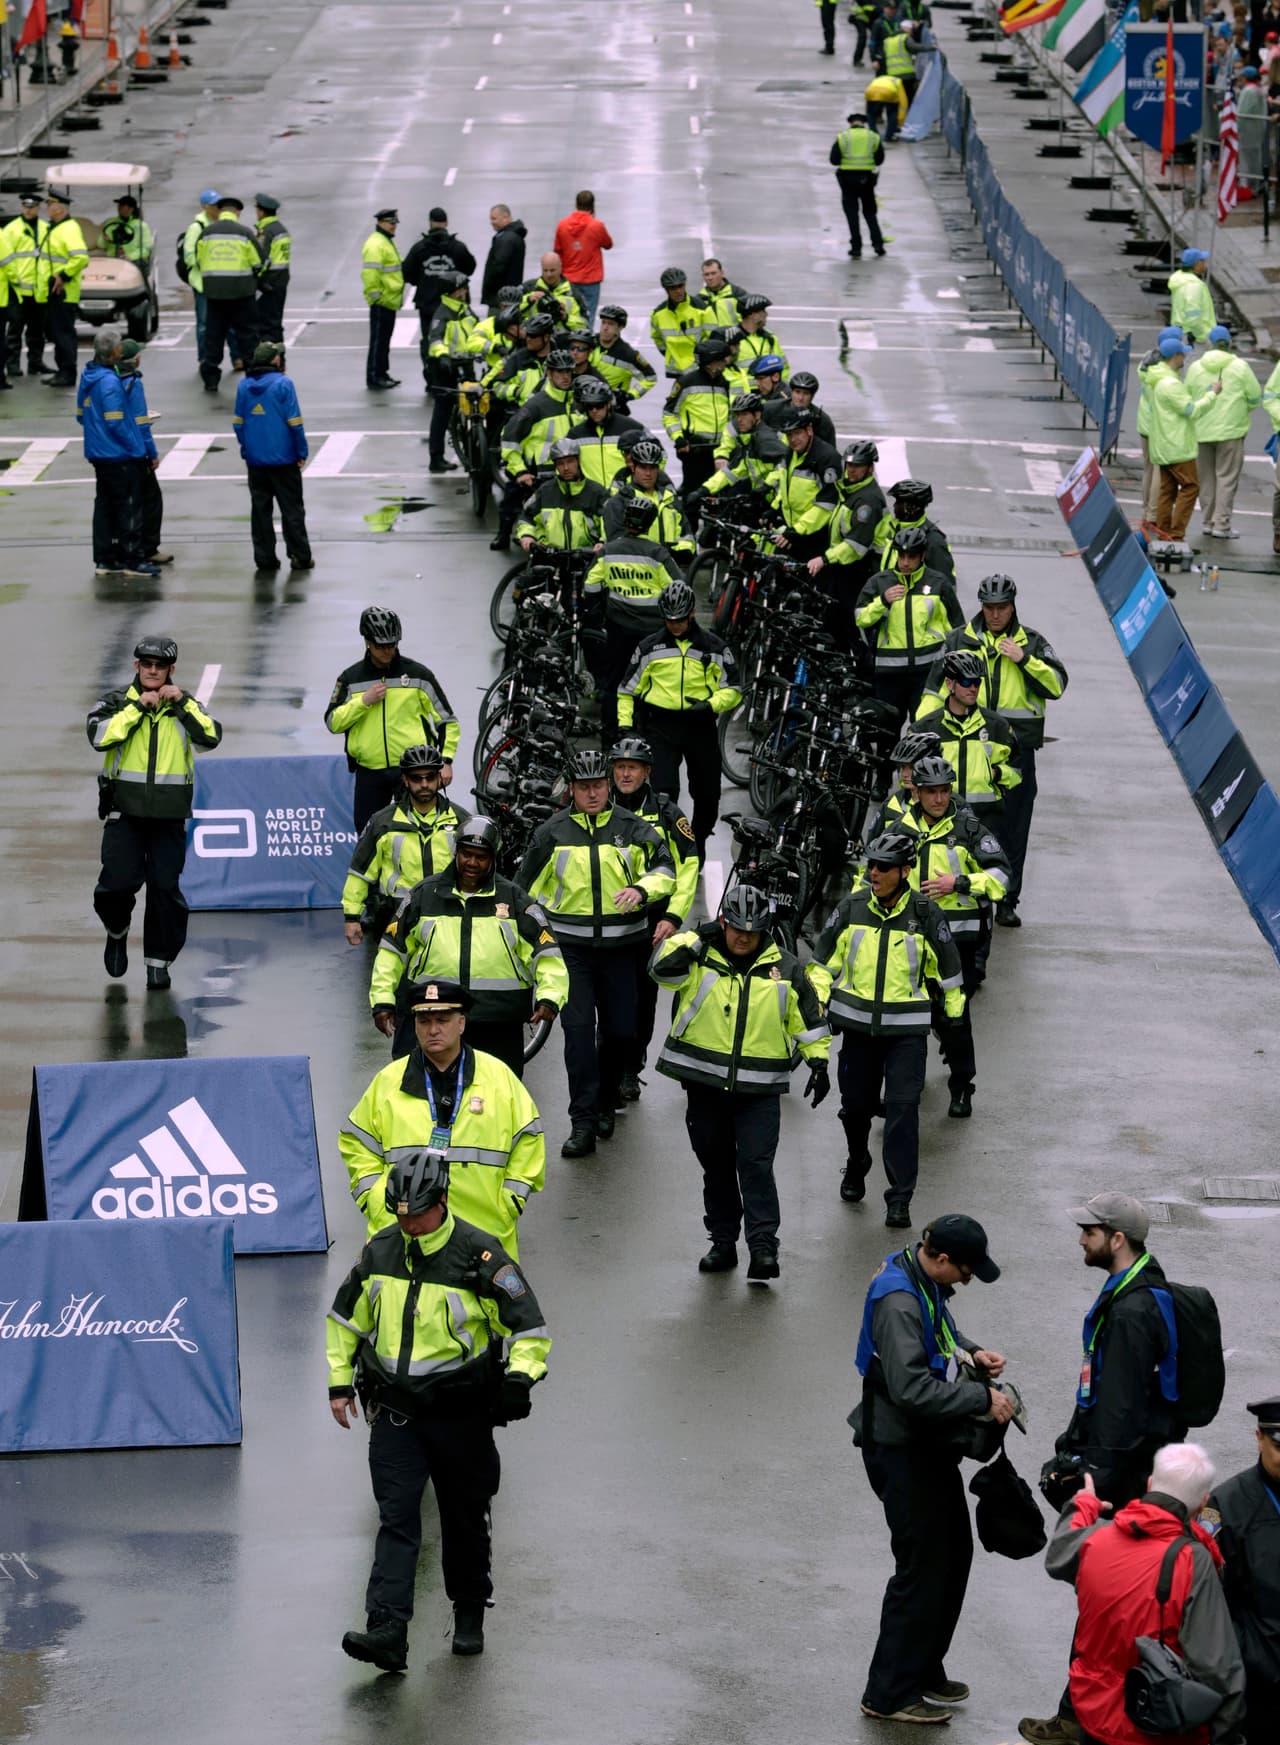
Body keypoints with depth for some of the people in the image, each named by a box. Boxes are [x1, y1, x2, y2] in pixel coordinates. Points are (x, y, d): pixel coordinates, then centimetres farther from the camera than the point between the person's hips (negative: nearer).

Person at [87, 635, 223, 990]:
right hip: (125, 811, -1)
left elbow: (211, 738, -5)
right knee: (119, 881, -10)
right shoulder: (116, 702, 5)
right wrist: (137, 707, -13)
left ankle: (159, 961, 9)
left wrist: (183, 703, -10)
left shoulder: (184, 706, 10)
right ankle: (117, 932, 21)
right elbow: (99, 736, -14)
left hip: (169, 814, 1)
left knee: (165, 888, -2)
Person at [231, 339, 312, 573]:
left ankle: (264, 558, 10)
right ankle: (300, 556, 6)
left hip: (255, 459, 4)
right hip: (283, 458, -4)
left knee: (260, 508, 10)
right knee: (292, 508, 5)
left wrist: (246, 452, 14)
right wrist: (302, 453, -3)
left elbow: (238, 422, 7)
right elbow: (294, 422, -12)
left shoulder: (244, 385, 3)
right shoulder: (283, 384, -11)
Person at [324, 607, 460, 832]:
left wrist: (446, 760, -4)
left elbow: (447, 720, 5)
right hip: (370, 772, 2)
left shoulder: (418, 674, 2)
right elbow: (333, 722, 2)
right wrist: (364, 701, -11)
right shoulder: (351, 679, 7)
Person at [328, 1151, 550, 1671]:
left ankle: (469, 1616, 32)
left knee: (464, 1519, 12)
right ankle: (387, 1632, -17)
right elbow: (345, 1317, 18)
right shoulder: (380, 1251, 3)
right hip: (394, 1412, 2)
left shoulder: (479, 1255, -11)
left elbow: (529, 1325, -8)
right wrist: (340, 1382, 13)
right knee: (396, 1519, -8)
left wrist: (521, 1375, -25)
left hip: (460, 1413, -2)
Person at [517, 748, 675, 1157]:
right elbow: (527, 888, 11)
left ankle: (605, 1104, 31)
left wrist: (641, 889, -23)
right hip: (571, 947, -1)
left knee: (619, 1030, 6)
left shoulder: (631, 828, 2)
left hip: (621, 946, 1)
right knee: (578, 1028, -12)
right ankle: (583, 1123, -13)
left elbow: (664, 868, -3)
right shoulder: (552, 833, 3)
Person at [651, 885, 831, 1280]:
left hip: (759, 1090, -1)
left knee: (756, 1165, -10)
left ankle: (763, 1248, -11)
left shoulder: (784, 968, 4)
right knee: (716, 1165, 10)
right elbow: (662, 966, -17)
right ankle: (723, 1242, 21)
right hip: (705, 1084, 1)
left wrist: (818, 1062, 7)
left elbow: (808, 1019, 12)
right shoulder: (700, 960, 1)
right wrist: (697, 937, -16)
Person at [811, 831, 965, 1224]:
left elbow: (948, 967, 8)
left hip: (907, 1029, -3)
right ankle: (856, 1167, 41)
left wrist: (953, 1012, 14)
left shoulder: (926, 914, -5)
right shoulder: (852, 907, 0)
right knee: (855, 1103, 12)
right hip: (857, 1024, 3)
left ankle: (900, 1199, -6)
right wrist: (818, 1002, 6)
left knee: (902, 1108, -9)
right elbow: (823, 958, 12)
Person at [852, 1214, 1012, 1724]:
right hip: (901, 1448, -10)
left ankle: (924, 1670, 33)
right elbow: (912, 1388, -34)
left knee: (953, 1551, 19)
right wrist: (983, 1400, -28)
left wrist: (970, 1354, 5)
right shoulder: (898, 1300, -27)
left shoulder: (926, 1284, 4)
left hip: (929, 1446, 10)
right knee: (922, 1567, -3)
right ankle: (890, 1694, 7)